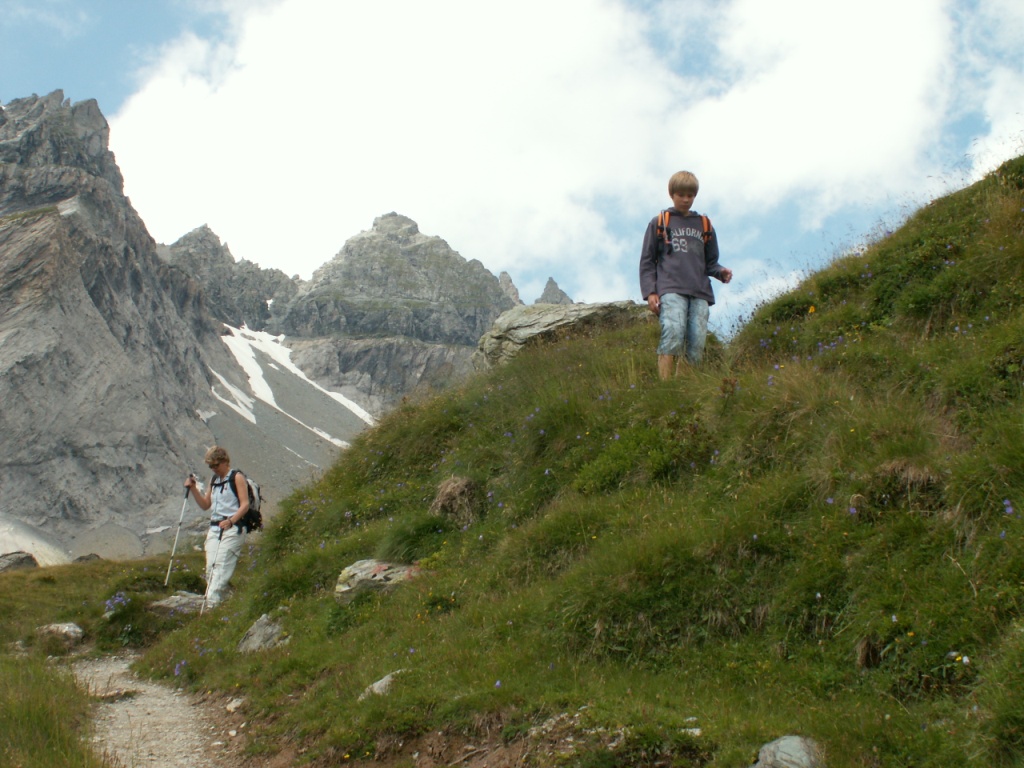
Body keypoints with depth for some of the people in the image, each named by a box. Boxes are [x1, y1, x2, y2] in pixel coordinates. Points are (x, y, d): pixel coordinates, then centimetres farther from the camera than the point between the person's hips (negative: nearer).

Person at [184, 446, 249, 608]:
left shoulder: (237, 478, -1)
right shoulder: (214, 480, 21)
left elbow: (245, 504, -9)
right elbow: (205, 505, 23)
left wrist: (230, 521, -24)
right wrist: (193, 488, 8)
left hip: (232, 529, -7)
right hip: (214, 528, 8)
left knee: (220, 567, -16)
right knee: (210, 568, -1)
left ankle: (212, 604, -22)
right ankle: (220, 600, 4)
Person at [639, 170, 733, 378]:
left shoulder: (704, 225, 24)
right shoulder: (659, 223, 16)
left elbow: (710, 262, 27)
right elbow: (647, 261, 12)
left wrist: (721, 272, 3)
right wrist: (650, 291, -1)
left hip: (700, 292, 4)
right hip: (671, 289, -4)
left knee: (697, 344, -8)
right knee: (673, 335, -24)